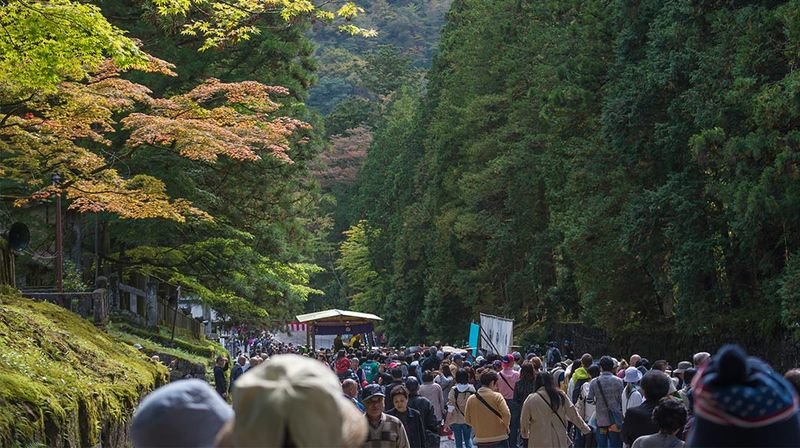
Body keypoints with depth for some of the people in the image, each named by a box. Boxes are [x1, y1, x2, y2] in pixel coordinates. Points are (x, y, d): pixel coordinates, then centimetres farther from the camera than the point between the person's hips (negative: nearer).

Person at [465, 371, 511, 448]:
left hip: (481, 439, 3)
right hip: (500, 437, -3)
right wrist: (506, 426, -1)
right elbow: (506, 414, -19)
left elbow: (467, 419, 4)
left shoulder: (471, 399, -1)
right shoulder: (497, 396, -11)